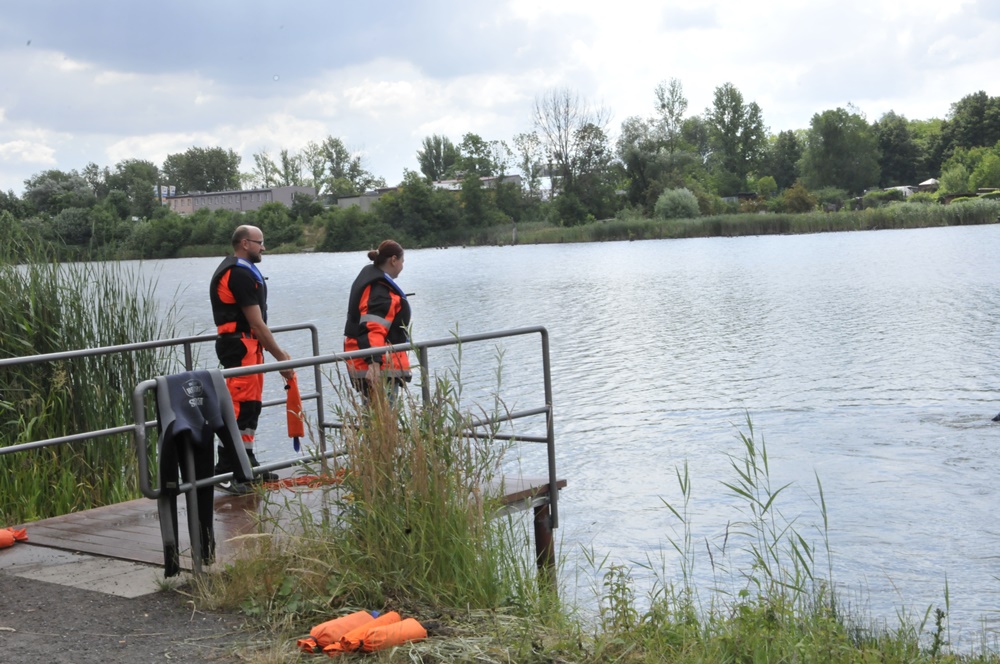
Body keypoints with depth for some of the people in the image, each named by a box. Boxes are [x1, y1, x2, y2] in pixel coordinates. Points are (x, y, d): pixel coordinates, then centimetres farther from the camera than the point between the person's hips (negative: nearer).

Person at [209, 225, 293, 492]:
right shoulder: (240, 274, -17)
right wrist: (281, 357, -14)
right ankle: (225, 472, -11)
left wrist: (277, 352, 18)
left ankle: (247, 466, 23)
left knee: (250, 407, 15)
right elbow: (257, 324, -19)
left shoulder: (241, 271, 18)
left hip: (244, 345, 11)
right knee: (239, 407, -12)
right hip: (240, 347, -11)